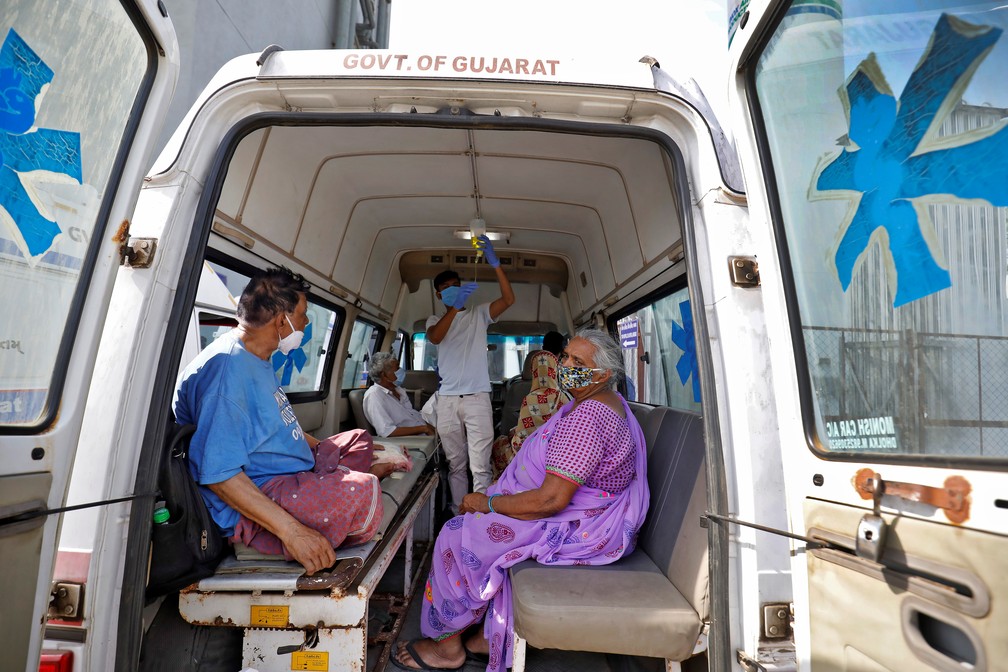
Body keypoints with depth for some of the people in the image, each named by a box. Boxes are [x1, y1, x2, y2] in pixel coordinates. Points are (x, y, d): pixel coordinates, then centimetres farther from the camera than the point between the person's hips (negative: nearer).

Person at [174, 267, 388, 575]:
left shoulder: (259, 359, 12)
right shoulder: (227, 370, -23)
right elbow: (218, 473, -29)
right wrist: (291, 530, -32)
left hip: (295, 474, 11)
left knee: (359, 439, 22)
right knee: (361, 491, -31)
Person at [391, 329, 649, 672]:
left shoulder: (585, 420, -27)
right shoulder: (605, 401, 8)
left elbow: (551, 500, -29)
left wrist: (488, 502, -16)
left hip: (580, 528, -11)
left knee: (460, 534, -6)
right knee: (484, 522, 16)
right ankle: (490, 636, 21)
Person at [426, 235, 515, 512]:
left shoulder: (479, 314, 11)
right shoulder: (435, 320, 13)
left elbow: (508, 299, -5)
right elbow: (434, 338, -11)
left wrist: (495, 263, -16)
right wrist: (455, 306, -24)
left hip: (477, 397, -2)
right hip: (447, 399, 2)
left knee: (480, 466, -6)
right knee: (456, 465, 8)